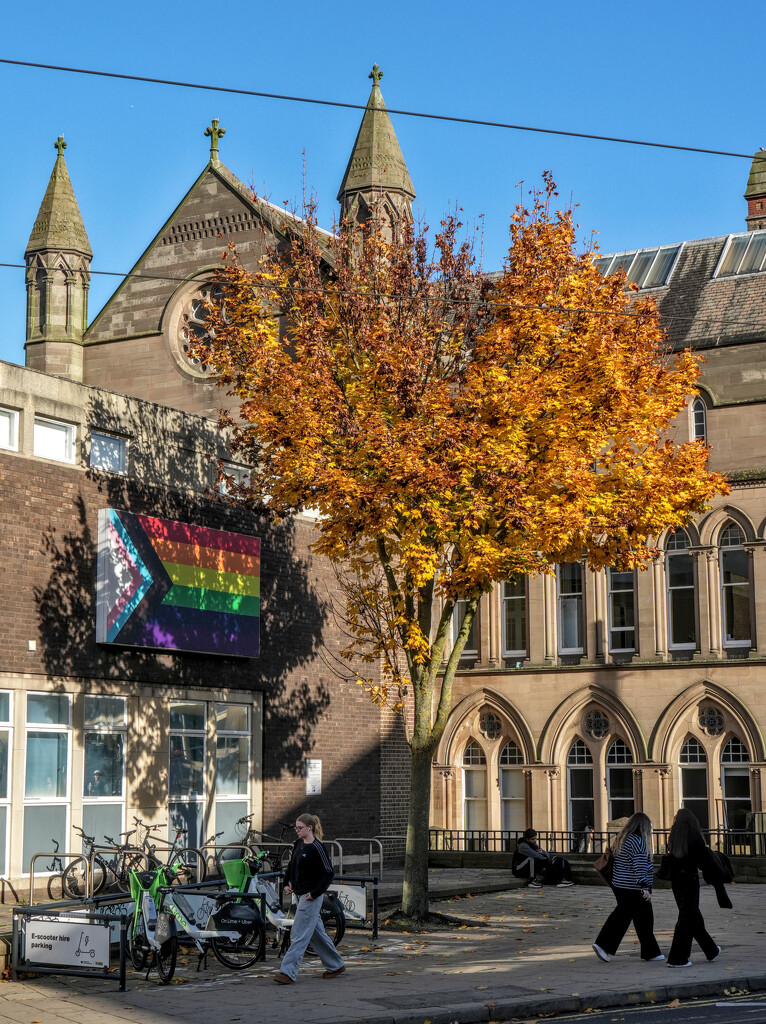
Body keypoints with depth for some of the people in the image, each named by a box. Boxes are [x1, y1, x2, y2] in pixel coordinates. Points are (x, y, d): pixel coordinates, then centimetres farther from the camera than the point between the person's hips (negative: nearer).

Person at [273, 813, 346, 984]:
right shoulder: (298, 844, 9)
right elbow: (291, 865, 24)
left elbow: (329, 873, -15)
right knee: (317, 932, 16)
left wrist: (315, 893, -18)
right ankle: (336, 965, 29)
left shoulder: (317, 848, -15)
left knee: (300, 935, -9)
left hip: (311, 897, -9)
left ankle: (288, 972, -11)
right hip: (301, 895, 9)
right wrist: (286, 883, 11)